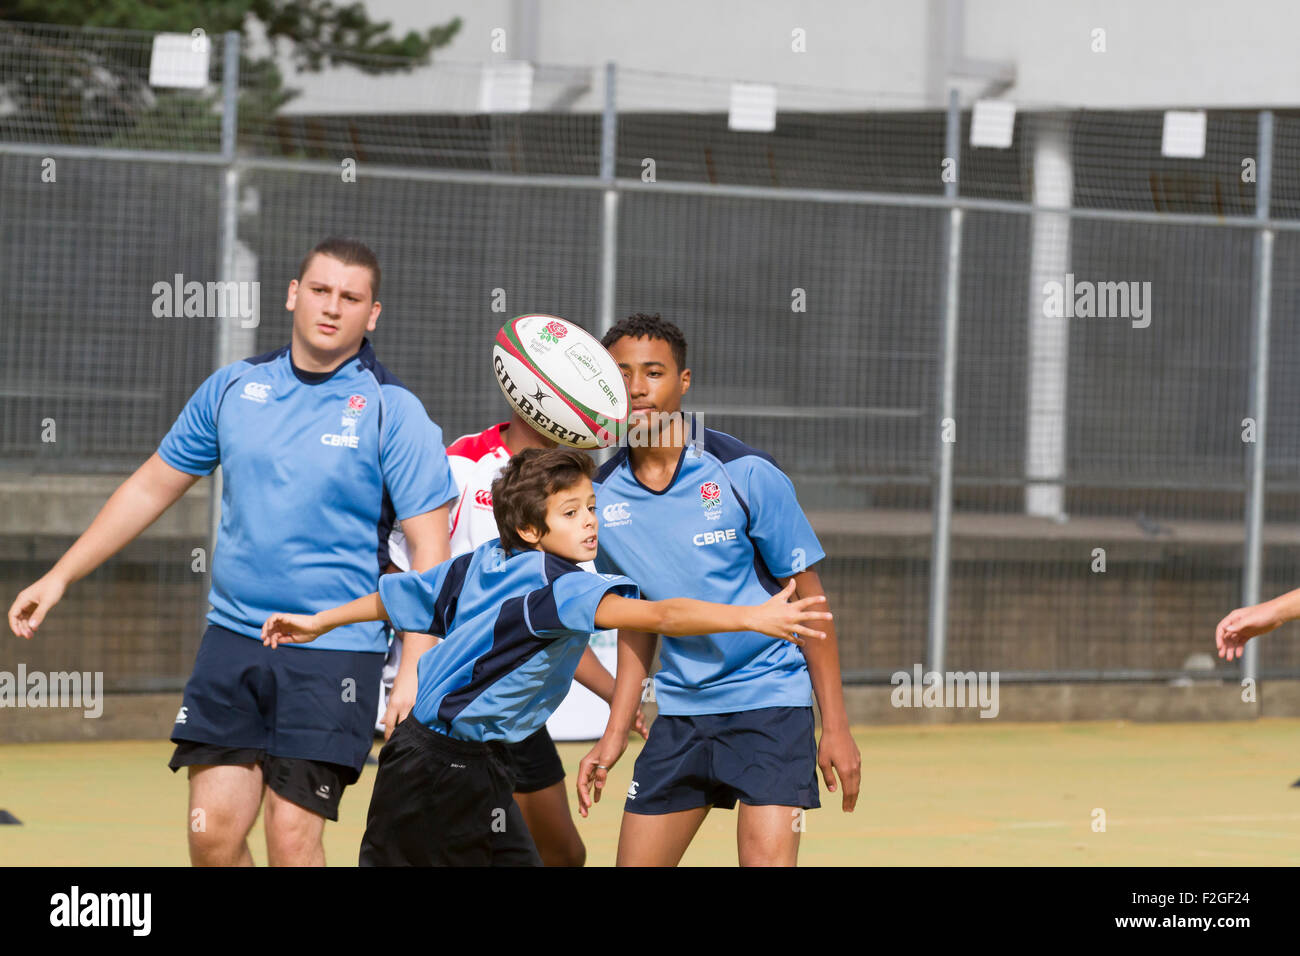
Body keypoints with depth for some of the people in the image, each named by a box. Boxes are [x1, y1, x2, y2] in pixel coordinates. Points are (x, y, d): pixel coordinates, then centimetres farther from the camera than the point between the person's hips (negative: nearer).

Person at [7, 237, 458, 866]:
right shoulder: (233, 388, 8)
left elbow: (429, 551, -7)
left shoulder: (394, 413, -5)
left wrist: (415, 671, -17)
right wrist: (59, 578, 18)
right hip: (232, 638, 4)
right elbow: (153, 487, 19)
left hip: (333, 654, -4)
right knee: (213, 830, -3)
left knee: (292, 838, -9)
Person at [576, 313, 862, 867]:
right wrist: (615, 736, 9)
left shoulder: (746, 476, -13)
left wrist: (835, 728, -8)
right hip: (680, 709, 5)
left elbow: (807, 598, -7)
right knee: (636, 865, 4)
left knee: (767, 861, -19)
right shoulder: (602, 498, 1)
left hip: (770, 699, -5)